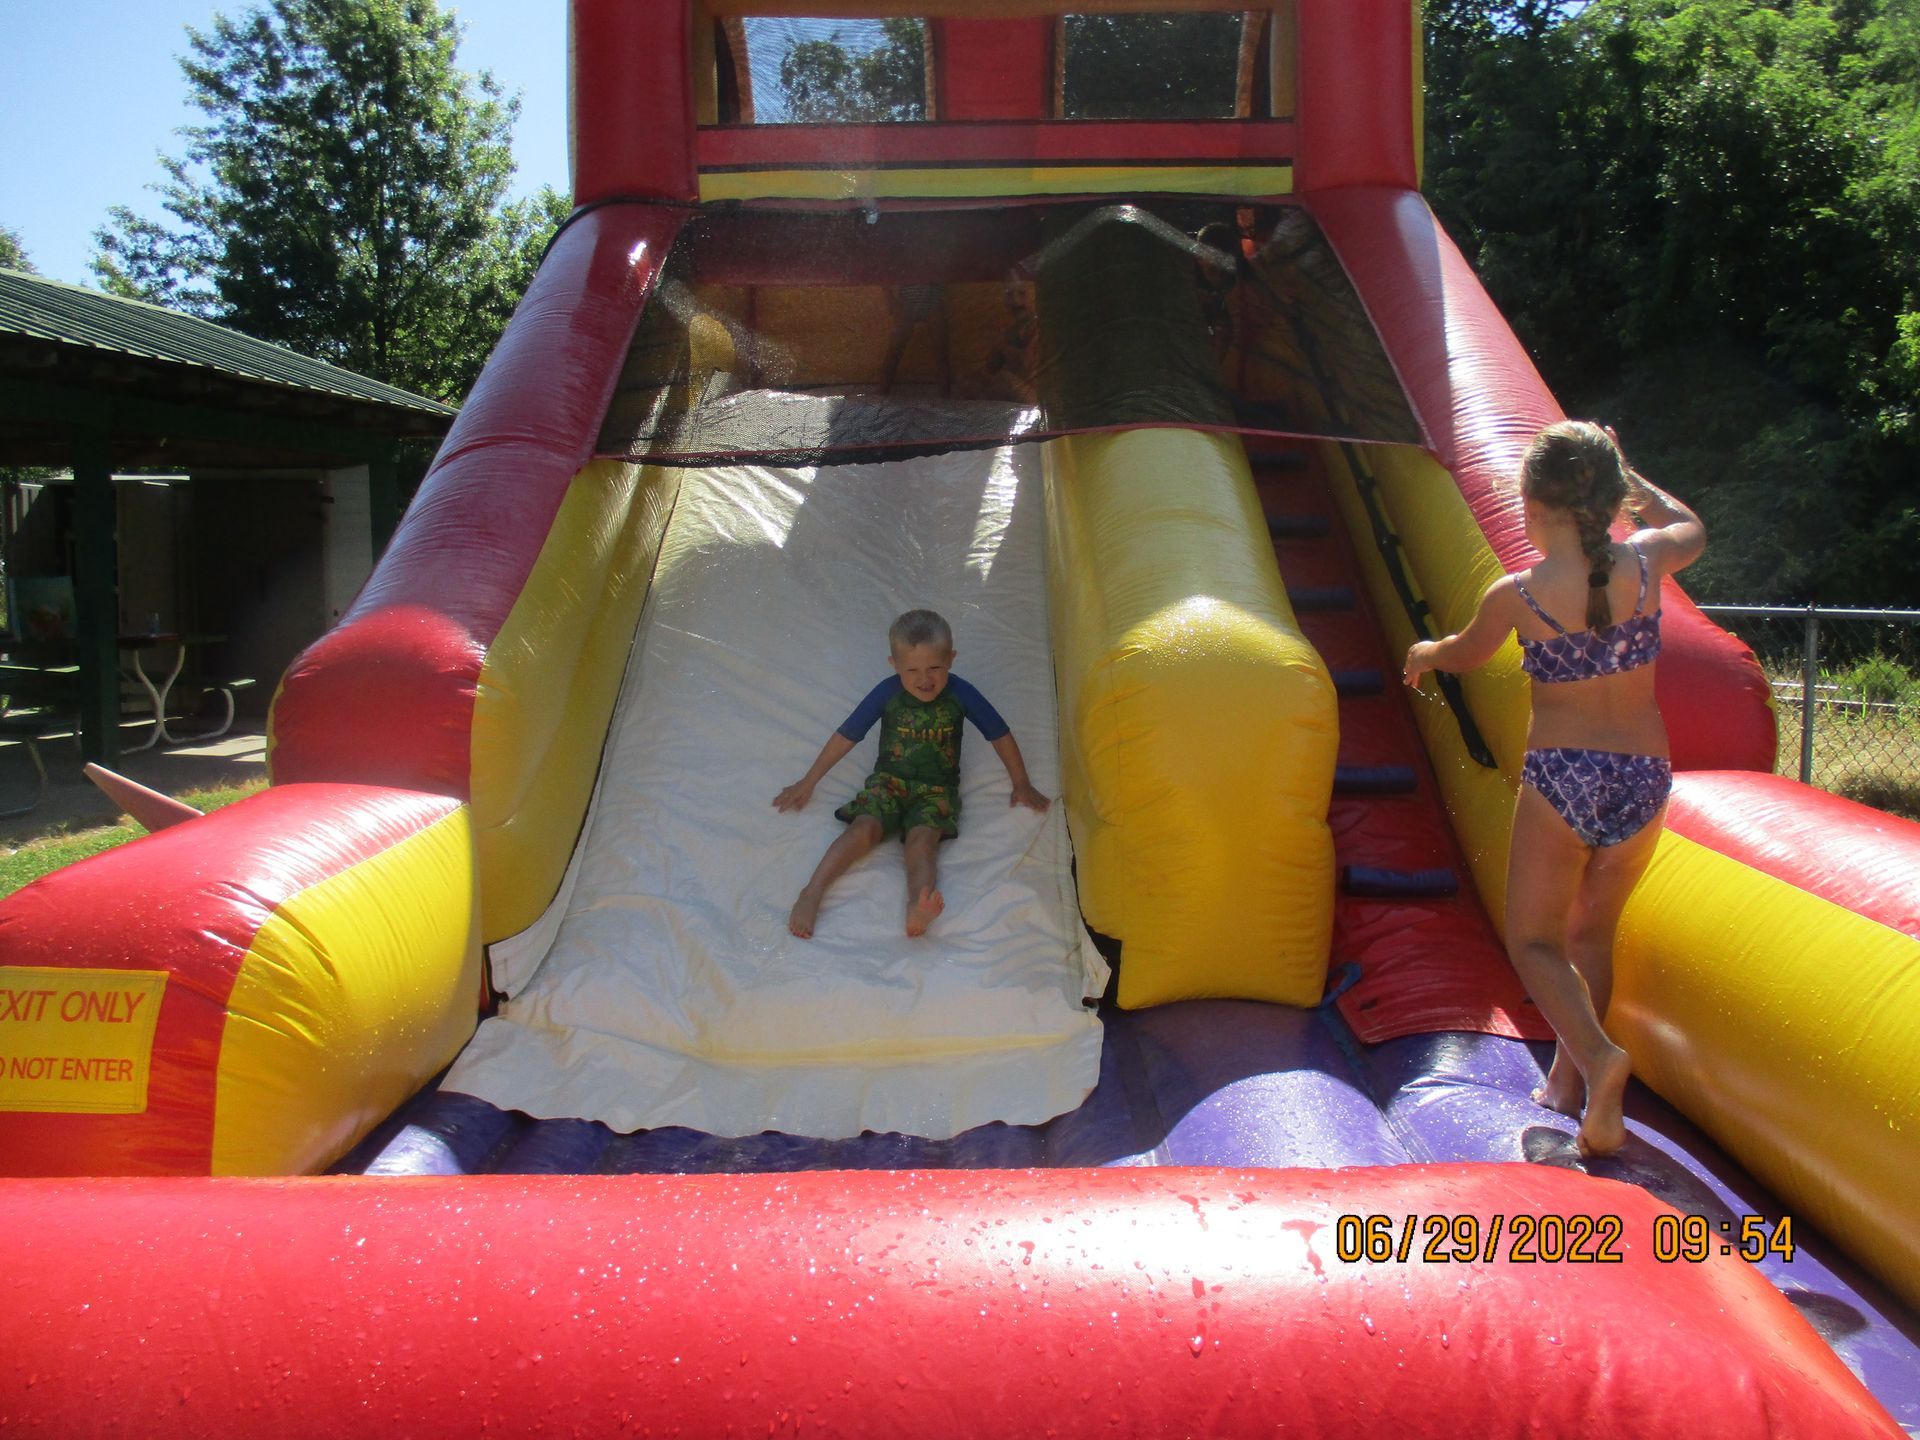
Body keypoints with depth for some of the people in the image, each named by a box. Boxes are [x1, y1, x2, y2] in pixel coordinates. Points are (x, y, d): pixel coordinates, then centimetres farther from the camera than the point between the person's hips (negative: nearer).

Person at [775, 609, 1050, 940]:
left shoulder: (960, 693, -9)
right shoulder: (887, 693, -7)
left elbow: (1001, 736, 3)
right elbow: (845, 736, 1)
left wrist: (1022, 785, 9)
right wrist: (808, 782, 6)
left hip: (937, 788, -1)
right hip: (888, 779, 1)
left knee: (923, 838, -31)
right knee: (864, 829, -28)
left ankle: (917, 908, -58)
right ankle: (812, 893, -37)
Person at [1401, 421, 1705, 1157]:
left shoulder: (1517, 594, -9)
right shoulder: (1645, 563, -3)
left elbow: (1468, 652, 13)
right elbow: (1691, 528, 24)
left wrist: (1426, 653, 35)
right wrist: (1627, 477, 34)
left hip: (1561, 774, -4)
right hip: (1645, 777, 4)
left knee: (1534, 939, 7)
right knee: (1591, 934, 21)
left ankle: (1595, 1053, -19)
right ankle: (1568, 1082, 27)